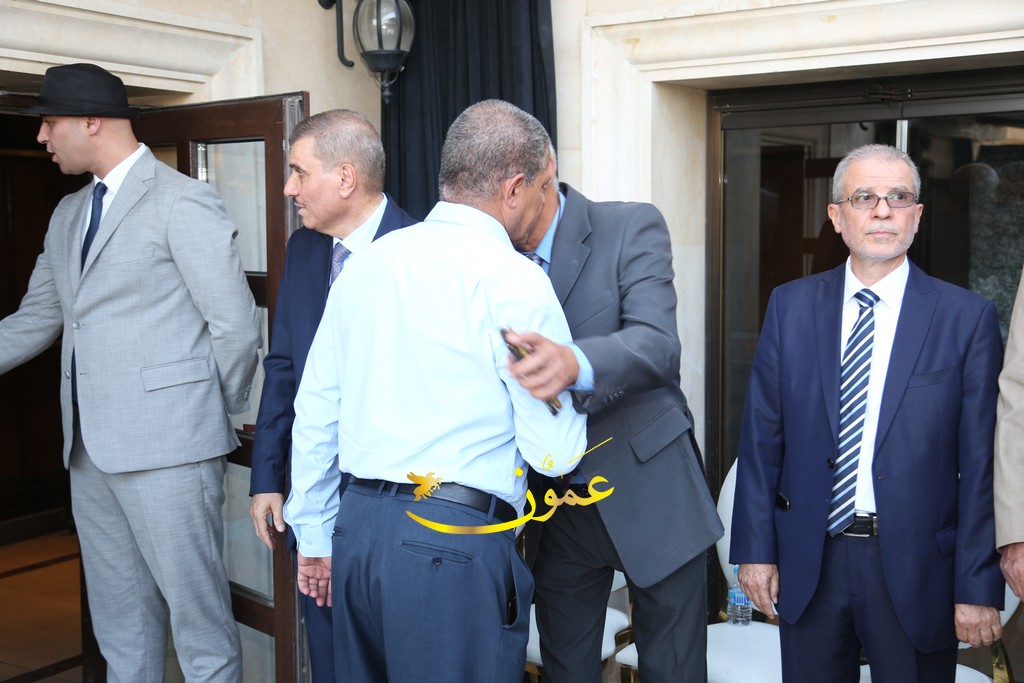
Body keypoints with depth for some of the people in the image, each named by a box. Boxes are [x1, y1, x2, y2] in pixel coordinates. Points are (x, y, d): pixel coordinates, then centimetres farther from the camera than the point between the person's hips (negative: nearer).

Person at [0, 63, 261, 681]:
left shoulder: (183, 202, -9)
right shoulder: (68, 214, 16)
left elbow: (236, 324, -10)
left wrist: (218, 415, -1)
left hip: (167, 446, -8)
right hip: (91, 448, 8)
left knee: (200, 619, 2)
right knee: (120, 624, 17)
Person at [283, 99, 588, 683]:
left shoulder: (367, 263, 9)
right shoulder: (515, 282, -9)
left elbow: (316, 411, 13)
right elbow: (554, 454, -8)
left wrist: (314, 535, 23)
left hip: (357, 526, 6)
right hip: (456, 546, -6)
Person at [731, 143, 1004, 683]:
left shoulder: (967, 318, -4)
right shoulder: (790, 306, 3)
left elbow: (981, 463, -6)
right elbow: (761, 435, 3)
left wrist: (978, 587, -7)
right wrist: (755, 547, 0)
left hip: (915, 566, -1)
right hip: (807, 562, 2)